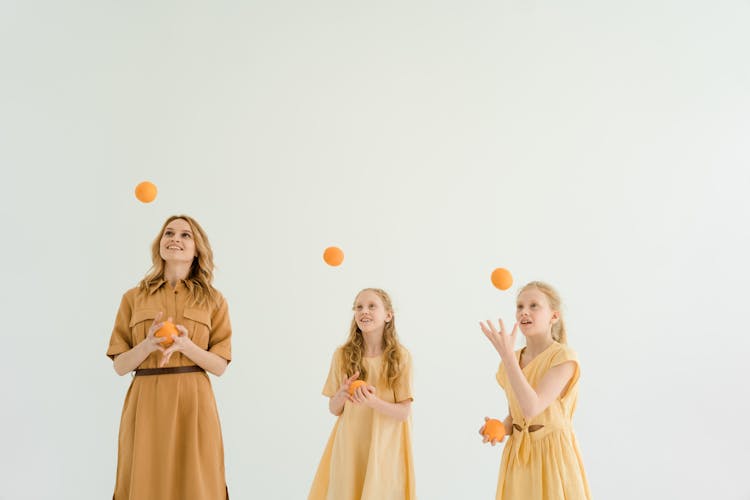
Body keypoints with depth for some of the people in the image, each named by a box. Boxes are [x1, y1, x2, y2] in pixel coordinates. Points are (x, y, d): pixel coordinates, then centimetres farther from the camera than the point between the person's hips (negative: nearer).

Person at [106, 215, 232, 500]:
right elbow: (120, 365, 5)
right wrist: (148, 345, -14)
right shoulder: (133, 298, 7)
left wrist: (185, 346, -15)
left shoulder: (213, 301, 7)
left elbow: (219, 365, 2)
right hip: (146, 405, 1)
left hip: (193, 405, 0)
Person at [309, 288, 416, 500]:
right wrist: (342, 395, -18)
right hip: (349, 446, 1)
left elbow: (404, 412, -6)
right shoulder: (343, 355, -2)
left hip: (384, 447, -1)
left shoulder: (400, 357, -7)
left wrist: (373, 402, -24)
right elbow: (334, 409, 5)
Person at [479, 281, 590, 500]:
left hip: (552, 452, -5)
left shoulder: (564, 357, -14)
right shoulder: (511, 360, 4)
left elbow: (531, 408, -25)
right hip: (517, 455, 5)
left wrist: (506, 354, -27)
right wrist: (499, 428, -10)